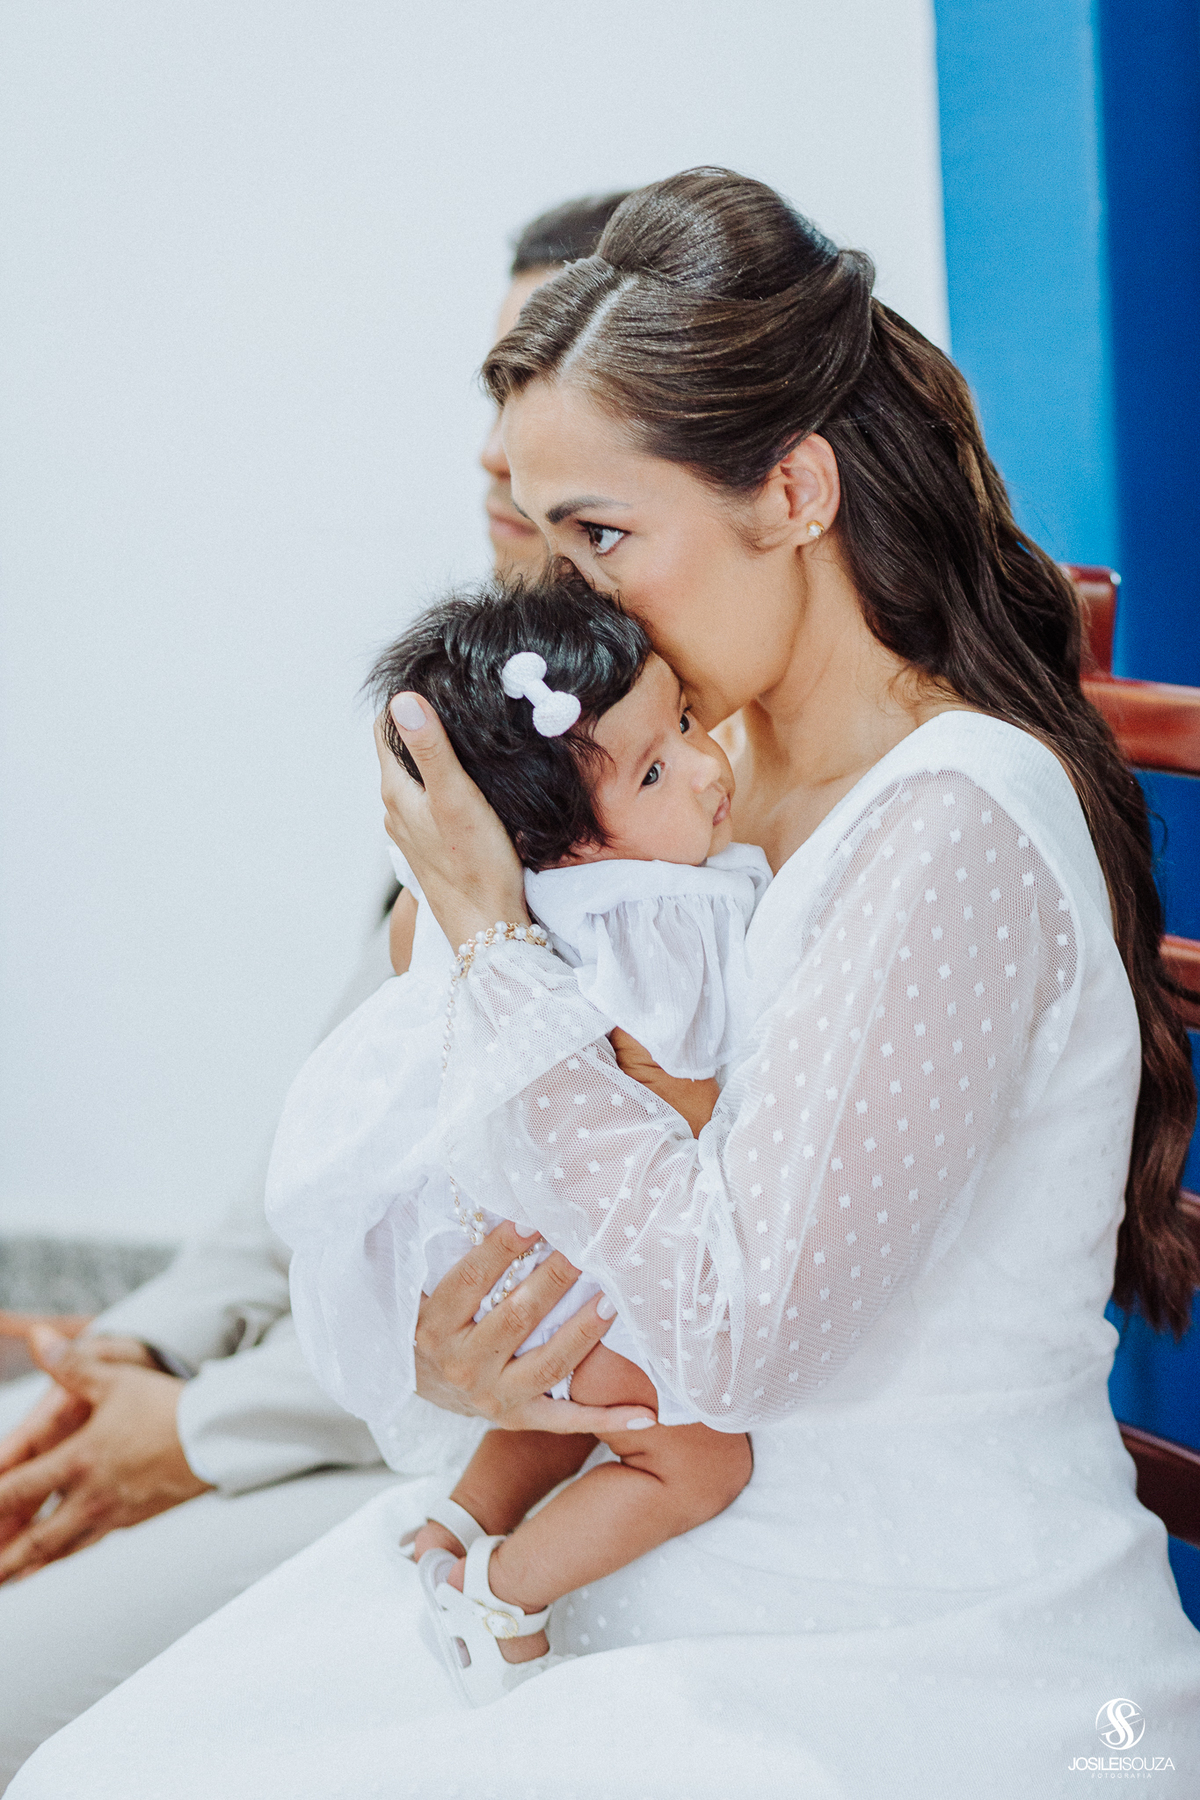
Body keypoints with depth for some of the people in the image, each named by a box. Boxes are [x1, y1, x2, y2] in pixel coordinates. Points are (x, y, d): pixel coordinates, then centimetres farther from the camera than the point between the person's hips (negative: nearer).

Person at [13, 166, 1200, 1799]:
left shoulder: (959, 830, -19)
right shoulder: (723, 776, 7)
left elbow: (739, 1320, -22)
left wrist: (497, 944, -16)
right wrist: (485, 1321, -7)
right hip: (714, 1596, 8)